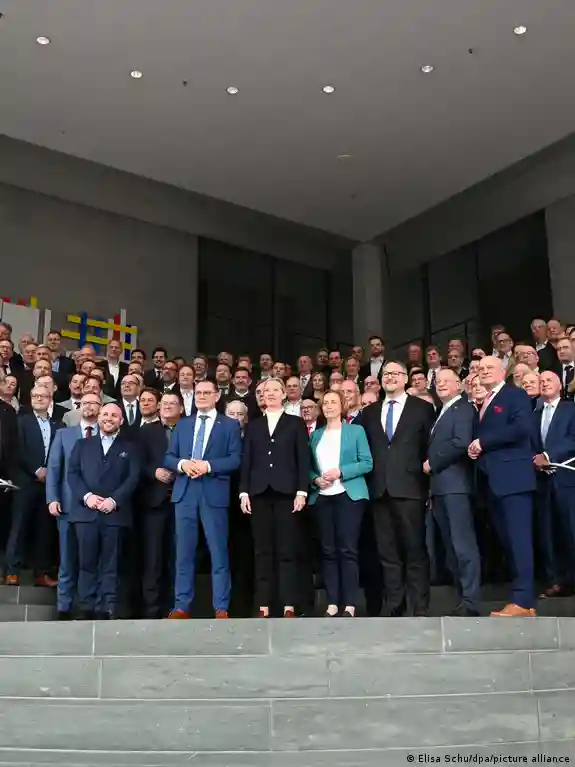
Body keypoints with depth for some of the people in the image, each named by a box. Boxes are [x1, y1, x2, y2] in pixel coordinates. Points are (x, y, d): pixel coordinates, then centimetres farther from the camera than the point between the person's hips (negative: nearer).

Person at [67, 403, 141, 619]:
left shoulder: (130, 448, 13)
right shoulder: (82, 444, 17)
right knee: (87, 562, 1)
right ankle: (86, 608, 6)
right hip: (85, 511, 1)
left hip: (115, 513, -1)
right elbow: (72, 473, 7)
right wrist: (86, 496, -9)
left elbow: (133, 478, 1)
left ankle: (107, 609, 0)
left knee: (110, 565, -1)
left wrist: (114, 500, -12)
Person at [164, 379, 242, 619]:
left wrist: (208, 466, -16)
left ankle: (221, 608, 5)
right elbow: (168, 457, 11)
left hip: (214, 493, -3)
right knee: (184, 551, 6)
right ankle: (182, 606, 13)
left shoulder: (230, 425, 6)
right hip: (184, 492, 3)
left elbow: (235, 459, -4)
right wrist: (182, 464, -10)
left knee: (218, 552, -1)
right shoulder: (182, 425, 17)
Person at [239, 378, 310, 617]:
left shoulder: (295, 423, 8)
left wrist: (302, 491, -7)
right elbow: (246, 461, 10)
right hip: (259, 493, 2)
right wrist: (244, 491, 1)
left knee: (287, 550, -3)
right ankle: (263, 606, 5)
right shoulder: (254, 426, 15)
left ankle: (289, 606, -1)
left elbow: (303, 459, 2)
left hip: (286, 492, -2)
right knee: (262, 551, 2)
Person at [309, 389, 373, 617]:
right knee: (328, 551, 4)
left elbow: (367, 463, -2)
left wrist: (340, 472, -13)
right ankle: (332, 603, 8)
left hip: (349, 495, -4)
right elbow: (309, 466, 15)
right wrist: (315, 479, -7)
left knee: (348, 550, -6)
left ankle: (350, 605, -2)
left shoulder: (356, 431, 5)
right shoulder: (315, 435, 16)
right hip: (322, 497, 4)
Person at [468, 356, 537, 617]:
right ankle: (526, 598, 12)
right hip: (492, 480, 8)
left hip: (512, 477, -8)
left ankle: (521, 601, -9)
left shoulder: (516, 395, -1)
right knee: (507, 540, 7)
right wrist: (474, 448, -2)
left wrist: (483, 442, -14)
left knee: (518, 538, -10)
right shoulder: (481, 404, 22)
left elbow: (522, 428, -18)